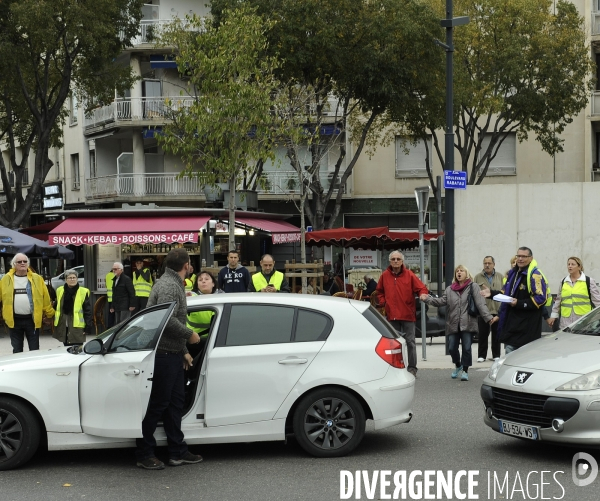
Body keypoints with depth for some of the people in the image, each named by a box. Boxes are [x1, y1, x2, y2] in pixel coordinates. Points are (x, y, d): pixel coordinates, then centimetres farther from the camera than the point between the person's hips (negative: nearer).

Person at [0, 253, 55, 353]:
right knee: (17, 351, 10)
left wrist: (49, 313, 2)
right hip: (14, 320, 0)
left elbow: (46, 298, 3)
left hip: (32, 319, 0)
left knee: (34, 350, 6)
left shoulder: (37, 279, 2)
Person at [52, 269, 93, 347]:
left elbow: (87, 311, -4)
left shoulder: (83, 292, -3)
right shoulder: (60, 291, 9)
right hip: (63, 325, 4)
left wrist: (88, 326, -10)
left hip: (77, 326, -4)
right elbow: (57, 307, 16)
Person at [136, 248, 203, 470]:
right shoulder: (168, 286, -16)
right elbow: (168, 320, -28)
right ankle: (145, 454, 4)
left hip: (173, 354, 11)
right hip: (162, 354, -11)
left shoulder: (174, 284, 17)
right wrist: (189, 335, -13)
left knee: (175, 402, 13)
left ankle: (177, 452, 20)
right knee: (156, 404, -4)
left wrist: (183, 351, 23)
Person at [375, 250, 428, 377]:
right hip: (392, 315, 3)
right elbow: (379, 291, 21)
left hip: (407, 314, -3)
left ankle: (412, 368, 7)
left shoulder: (409, 275, -3)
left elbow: (421, 288, -3)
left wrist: (423, 295, -25)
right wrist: (382, 302, 6)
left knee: (410, 342, 0)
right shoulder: (385, 275, 5)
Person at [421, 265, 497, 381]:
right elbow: (442, 301, 1)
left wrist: (489, 317, -17)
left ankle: (465, 370, 14)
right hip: (453, 324, 4)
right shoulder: (450, 289, 13)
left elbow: (480, 304, -7)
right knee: (452, 348, 6)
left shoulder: (473, 287, 1)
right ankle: (458, 365, 33)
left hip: (467, 323, -3)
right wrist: (427, 299, -12)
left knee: (466, 348, -2)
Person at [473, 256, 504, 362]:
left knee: (496, 334, 7)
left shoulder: (500, 277, 8)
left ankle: (496, 355, 16)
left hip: (497, 309, 1)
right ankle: (481, 355, 9)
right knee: (482, 334, 1)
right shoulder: (478, 277, 5)